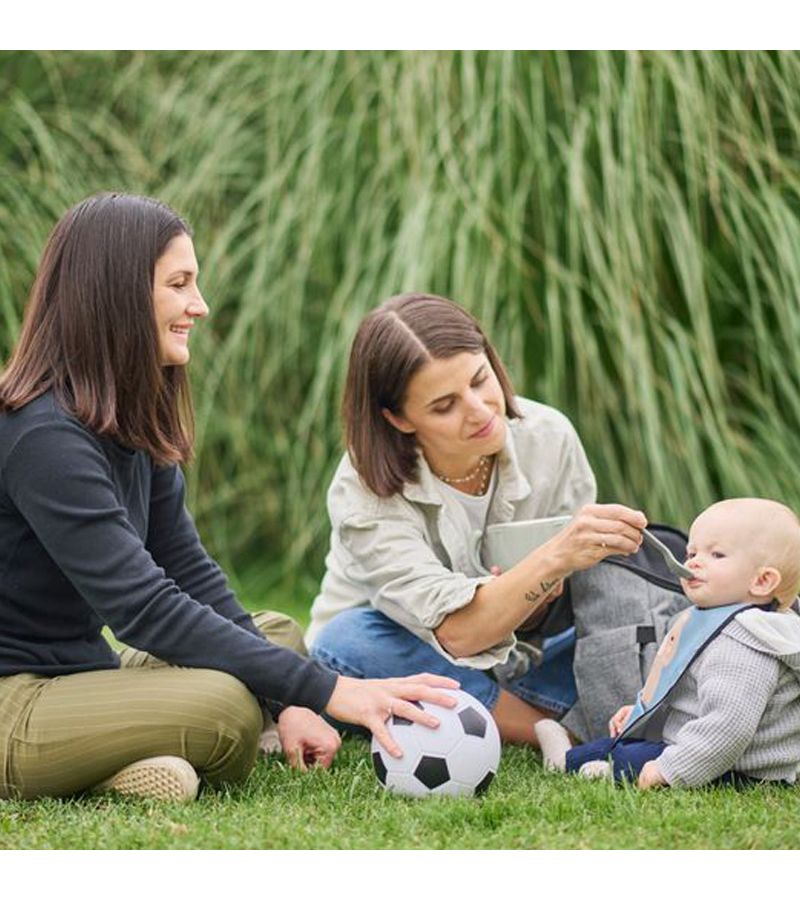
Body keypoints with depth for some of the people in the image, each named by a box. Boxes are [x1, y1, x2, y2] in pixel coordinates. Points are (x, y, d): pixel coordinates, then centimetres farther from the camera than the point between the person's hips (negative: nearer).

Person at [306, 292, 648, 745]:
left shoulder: (548, 438, -15)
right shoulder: (365, 492, -25)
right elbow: (457, 630, -36)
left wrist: (549, 599, -30)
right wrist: (554, 558, -50)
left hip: (512, 665, 1)